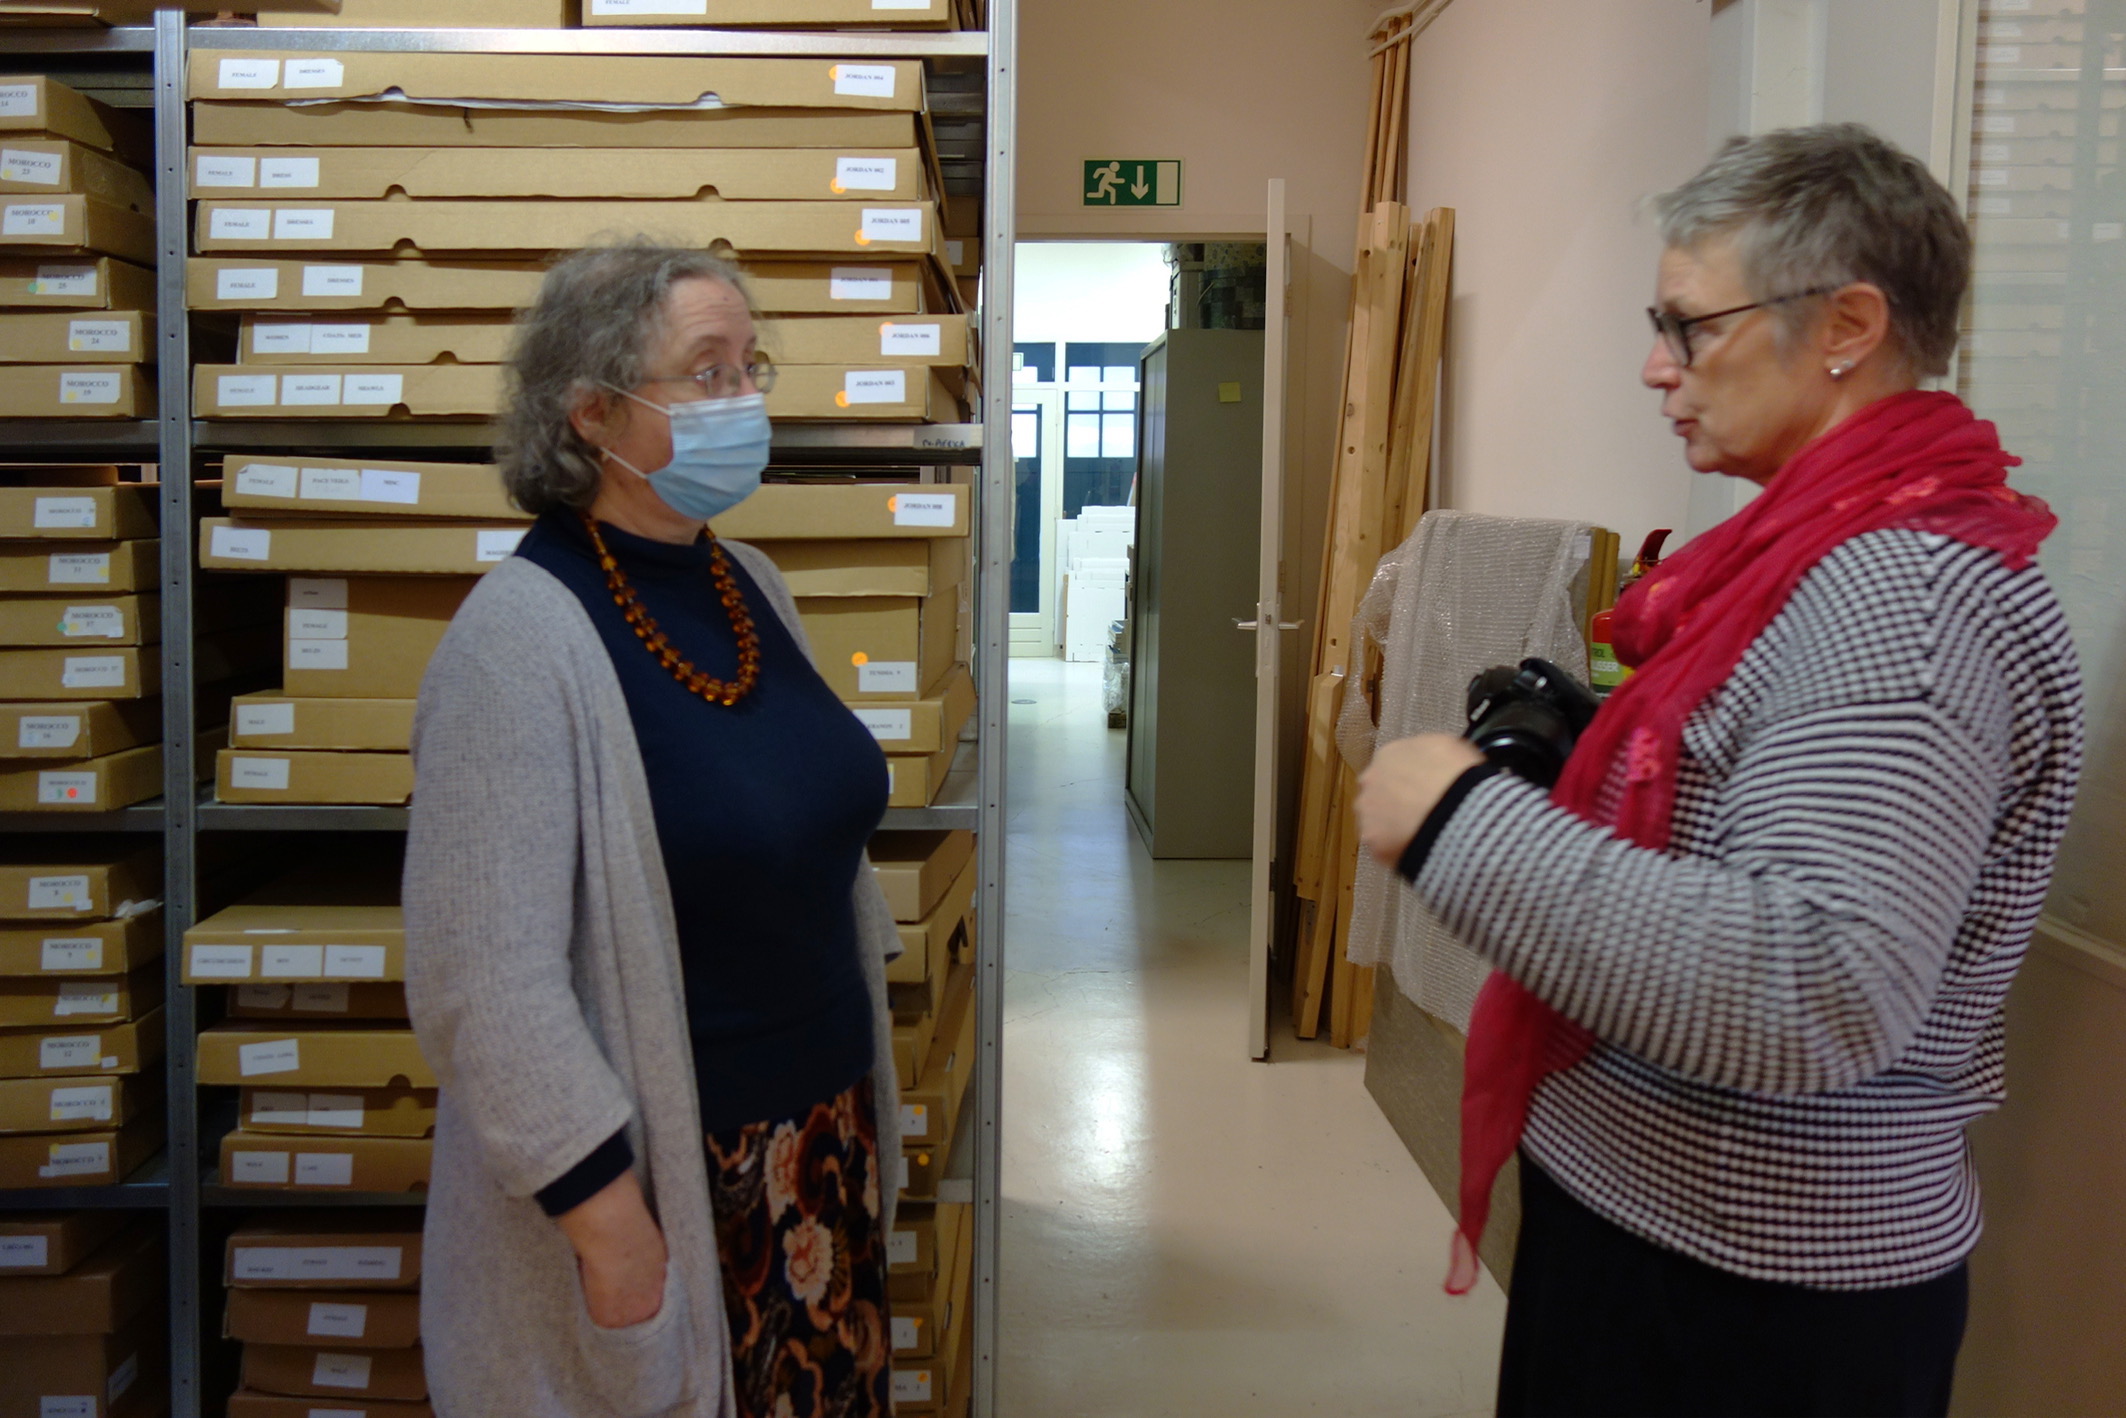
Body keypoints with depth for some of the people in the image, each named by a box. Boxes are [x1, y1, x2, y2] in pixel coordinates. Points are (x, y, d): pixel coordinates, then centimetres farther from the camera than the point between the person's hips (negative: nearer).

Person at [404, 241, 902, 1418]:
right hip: (664, 1179, -7)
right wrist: (612, 1226, -20)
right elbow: (487, 986, -22)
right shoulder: (521, 638, -19)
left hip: (823, 1139, 7)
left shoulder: (748, 585, 5)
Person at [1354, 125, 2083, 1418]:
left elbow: (1820, 995, -34)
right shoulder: (1844, 549, 8)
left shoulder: (1906, 593, -23)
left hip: (1755, 1298, -9)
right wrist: (1584, 757, 4)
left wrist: (1461, 818, -28)